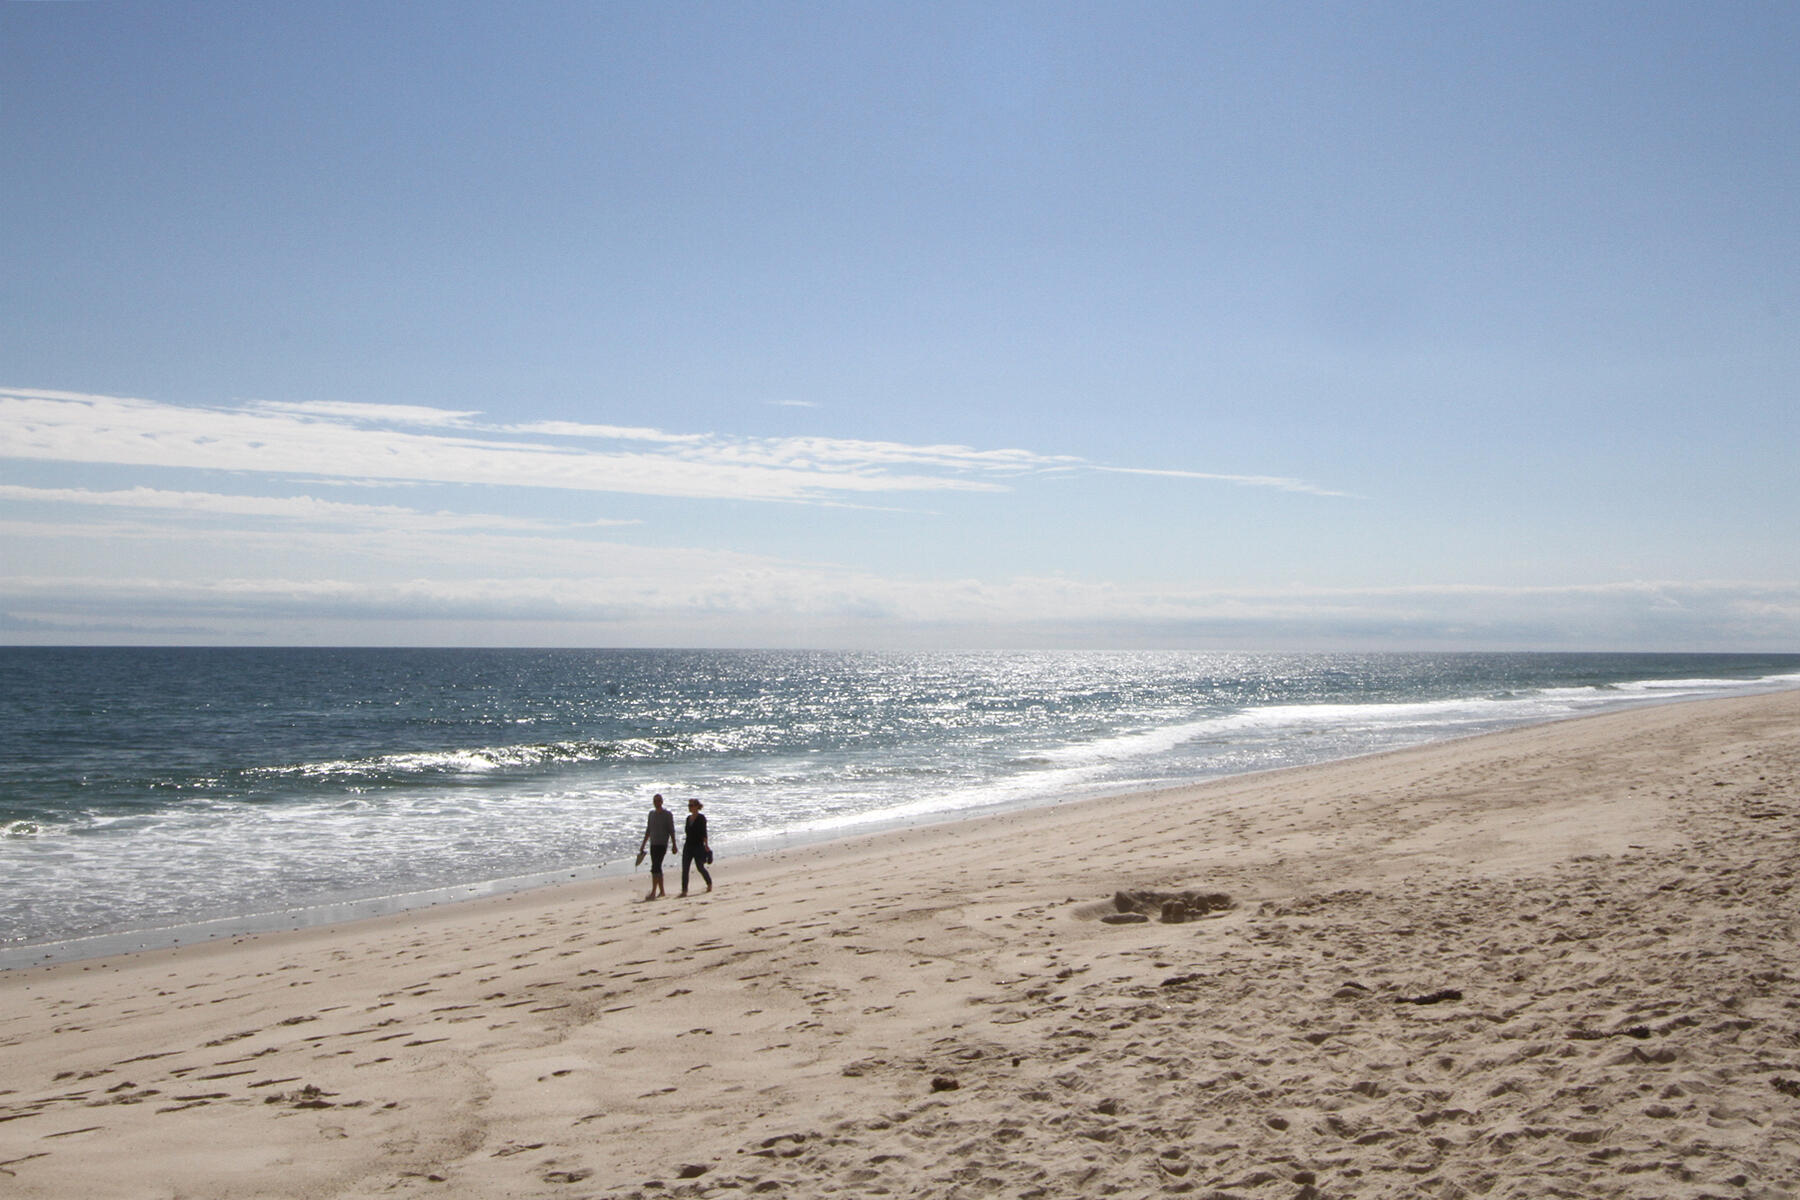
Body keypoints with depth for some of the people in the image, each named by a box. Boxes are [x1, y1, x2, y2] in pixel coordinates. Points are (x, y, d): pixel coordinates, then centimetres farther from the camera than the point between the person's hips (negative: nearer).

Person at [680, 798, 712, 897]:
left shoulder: (701, 817, -8)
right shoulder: (689, 818, 11)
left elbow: (704, 832, -13)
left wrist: (706, 845, -19)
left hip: (698, 846, -6)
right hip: (688, 846, 6)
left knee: (700, 867, 2)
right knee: (684, 868, -4)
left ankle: (709, 883, 27)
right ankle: (684, 890, -4)